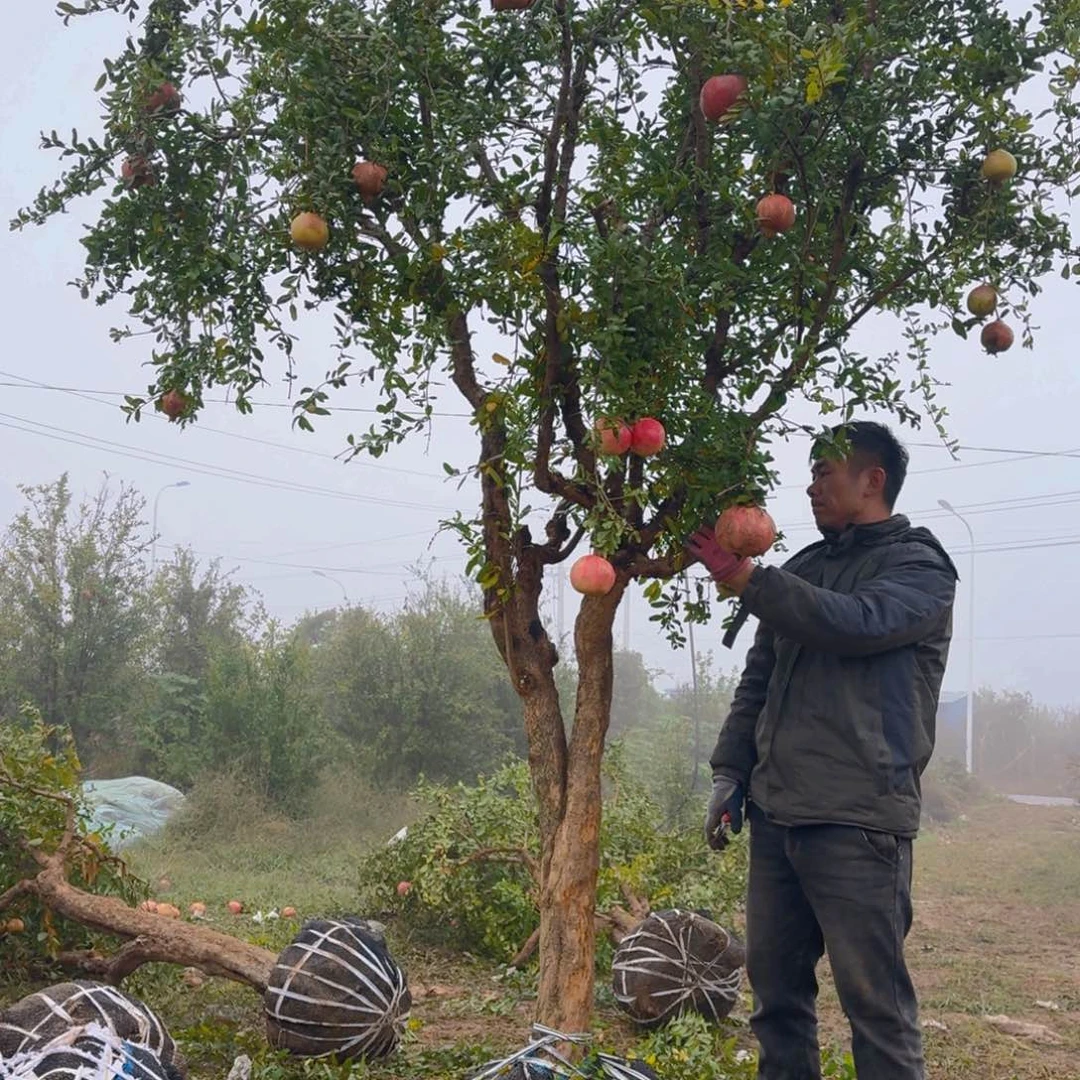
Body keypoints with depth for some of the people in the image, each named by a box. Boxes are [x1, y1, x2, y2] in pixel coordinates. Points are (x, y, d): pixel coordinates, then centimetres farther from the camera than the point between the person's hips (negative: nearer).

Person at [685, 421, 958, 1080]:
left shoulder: (920, 568, 0)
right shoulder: (805, 569, 20)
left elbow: (858, 622, -20)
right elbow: (758, 680, 22)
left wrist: (748, 580, -18)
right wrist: (730, 772, 13)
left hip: (859, 821, -7)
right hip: (776, 811, 7)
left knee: (875, 997, -4)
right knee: (775, 984, 11)